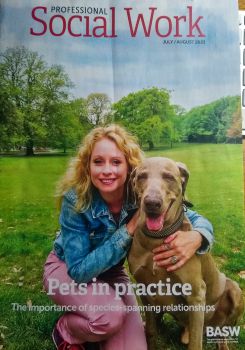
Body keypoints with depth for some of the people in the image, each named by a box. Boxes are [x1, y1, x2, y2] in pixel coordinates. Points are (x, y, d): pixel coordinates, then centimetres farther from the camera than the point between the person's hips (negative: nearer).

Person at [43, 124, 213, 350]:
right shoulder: (75, 199, -30)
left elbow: (198, 220, -17)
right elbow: (79, 270, -31)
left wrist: (195, 238, -43)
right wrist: (129, 229, -36)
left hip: (111, 274, 3)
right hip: (66, 269, -2)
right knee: (111, 316, -32)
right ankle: (65, 331, 1)